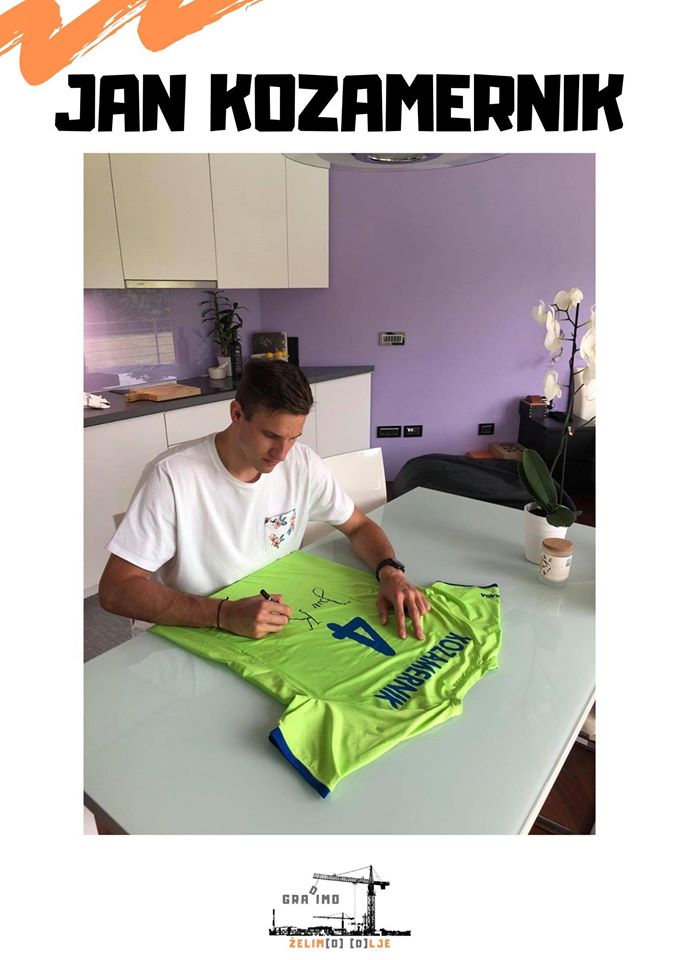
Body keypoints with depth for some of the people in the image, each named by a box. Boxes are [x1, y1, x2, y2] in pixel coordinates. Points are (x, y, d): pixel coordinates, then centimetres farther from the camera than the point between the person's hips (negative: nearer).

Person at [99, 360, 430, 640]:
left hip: (272, 623, 3)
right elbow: (115, 589, -21)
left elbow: (358, 526, 6)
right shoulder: (172, 476, -21)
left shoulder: (302, 464, -8)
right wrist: (225, 614, -33)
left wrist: (390, 571, -16)